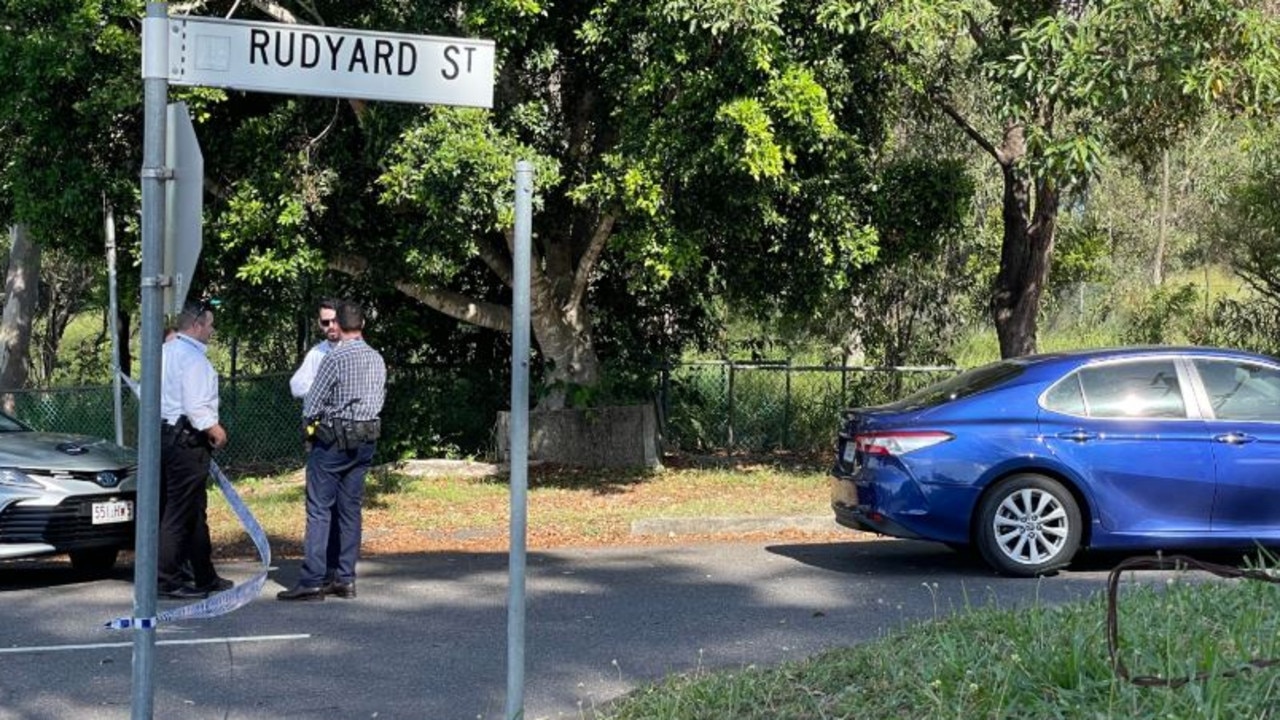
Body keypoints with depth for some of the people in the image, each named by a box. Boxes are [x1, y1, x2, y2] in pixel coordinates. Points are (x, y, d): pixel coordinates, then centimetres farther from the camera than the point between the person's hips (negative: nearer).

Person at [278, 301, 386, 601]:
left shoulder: (334, 359, -15)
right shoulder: (377, 359, 5)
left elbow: (310, 408, -12)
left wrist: (314, 419, 8)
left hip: (333, 440, -6)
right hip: (366, 439, 6)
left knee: (319, 511, -4)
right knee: (350, 509, 11)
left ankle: (312, 581, -6)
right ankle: (345, 579, 13)